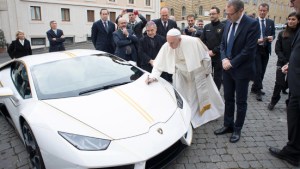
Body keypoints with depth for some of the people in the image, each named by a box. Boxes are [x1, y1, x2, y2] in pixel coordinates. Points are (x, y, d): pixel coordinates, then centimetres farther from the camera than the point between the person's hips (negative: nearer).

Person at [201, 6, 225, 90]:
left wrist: (214, 51, -15)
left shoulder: (223, 27, -5)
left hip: (218, 57, -4)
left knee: (217, 77, 7)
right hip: (207, 56, 4)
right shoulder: (206, 27, 10)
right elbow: (202, 41, 8)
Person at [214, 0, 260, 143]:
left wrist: (232, 63, -15)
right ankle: (228, 125, 29)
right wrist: (224, 59, -6)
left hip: (241, 69, -6)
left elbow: (249, 50, -19)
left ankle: (237, 129, 22)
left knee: (240, 101, 7)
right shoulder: (228, 23, 5)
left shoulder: (252, 24, -15)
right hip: (227, 67, 6)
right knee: (228, 99, 14)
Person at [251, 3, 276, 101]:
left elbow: (273, 34, 11)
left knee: (262, 71, 9)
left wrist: (272, 37, -12)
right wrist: (256, 40, -22)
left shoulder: (271, 22, 11)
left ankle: (255, 88, 22)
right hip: (256, 49, -5)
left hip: (266, 50, 5)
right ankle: (258, 91, 1)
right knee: (258, 71, -8)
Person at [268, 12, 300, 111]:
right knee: (279, 84, -1)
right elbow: (277, 49, -2)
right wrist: (285, 62, -12)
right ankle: (273, 102, 18)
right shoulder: (282, 34, 2)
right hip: (282, 63, 0)